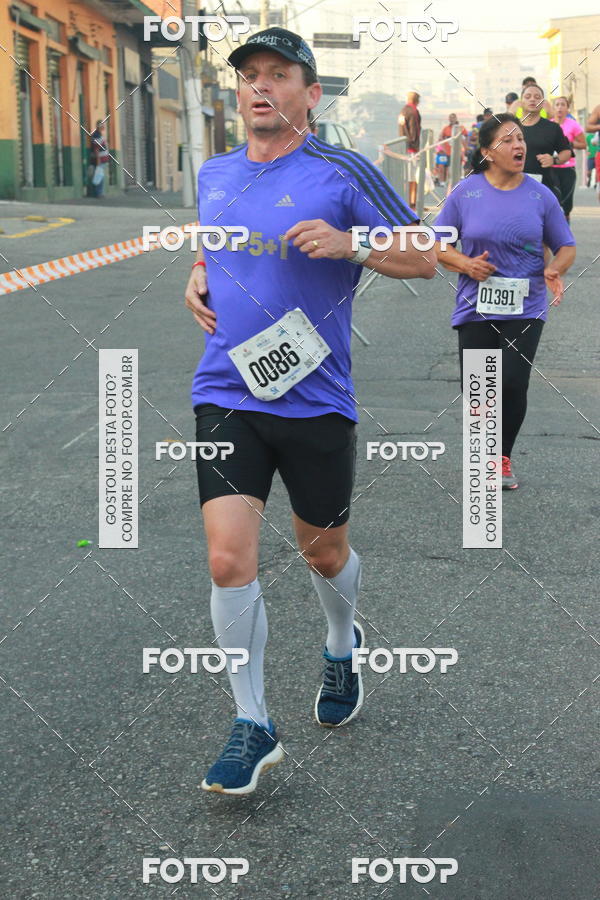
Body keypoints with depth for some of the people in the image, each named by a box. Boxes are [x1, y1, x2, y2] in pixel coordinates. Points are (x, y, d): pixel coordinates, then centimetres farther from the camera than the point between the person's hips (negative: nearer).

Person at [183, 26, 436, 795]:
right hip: (226, 394, 3)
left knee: (323, 552, 14)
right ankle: (252, 727, 6)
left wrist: (348, 245, -21)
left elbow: (422, 259, -4)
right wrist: (196, 278, 7)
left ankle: (341, 647, 48)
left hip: (315, 400, -2)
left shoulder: (342, 174, -6)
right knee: (229, 559, -9)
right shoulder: (213, 175, 9)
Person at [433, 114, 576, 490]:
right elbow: (439, 245, 4)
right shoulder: (465, 193, 0)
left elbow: (566, 246, 9)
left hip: (525, 308, 0)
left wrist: (555, 269, -12)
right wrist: (465, 264, -14)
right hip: (476, 308, 0)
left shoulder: (541, 196, 2)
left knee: (513, 384, -12)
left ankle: (504, 457, 13)